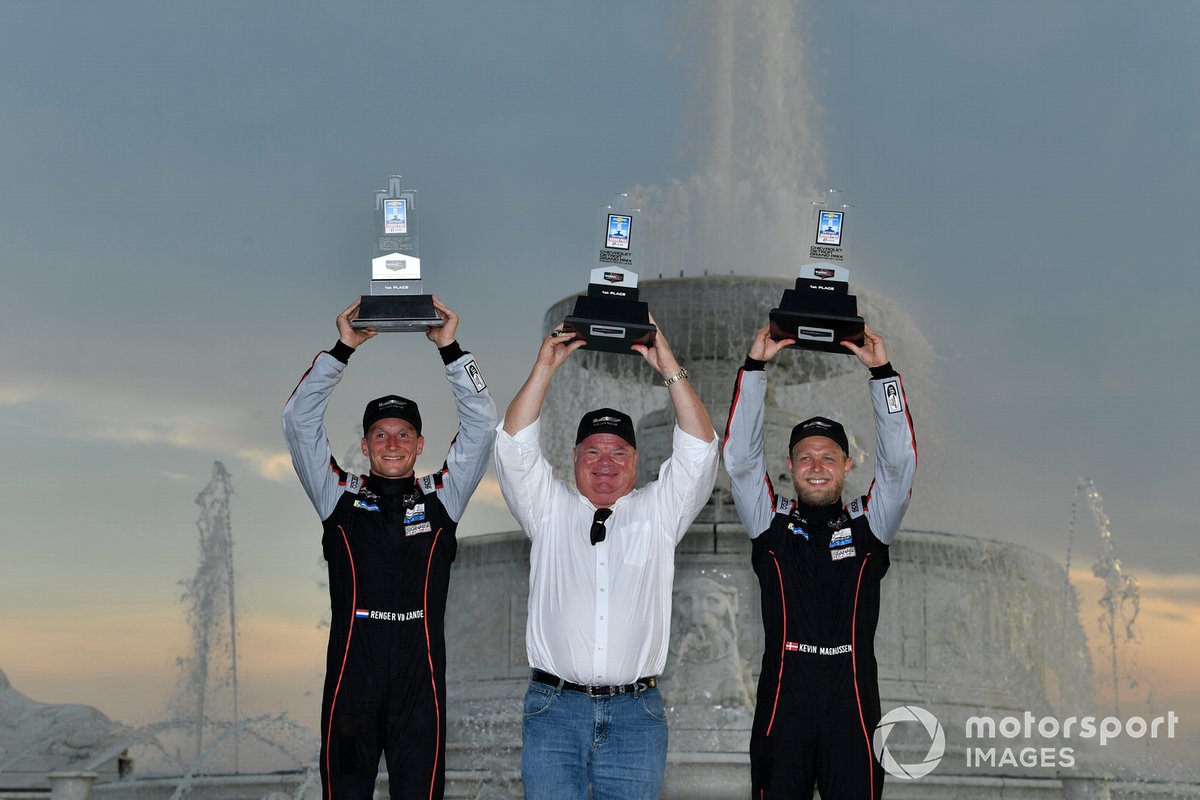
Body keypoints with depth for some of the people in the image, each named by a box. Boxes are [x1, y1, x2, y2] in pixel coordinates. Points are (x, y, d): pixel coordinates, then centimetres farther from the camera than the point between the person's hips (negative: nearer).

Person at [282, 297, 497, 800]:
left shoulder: (442, 497, 11)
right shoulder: (340, 496, 10)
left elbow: (482, 425, 5)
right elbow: (299, 421, 3)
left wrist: (449, 348, -1)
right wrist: (344, 348, -2)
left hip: (421, 683, 0)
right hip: (351, 679, 0)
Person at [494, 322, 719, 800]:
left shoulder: (658, 512, 13)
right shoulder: (550, 511, 13)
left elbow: (698, 449, 2)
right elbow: (515, 445, 2)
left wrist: (669, 368, -6)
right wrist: (545, 367, -5)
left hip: (635, 711, 0)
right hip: (554, 708, 0)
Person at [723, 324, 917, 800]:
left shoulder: (867, 525, 11)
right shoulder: (772, 523, 10)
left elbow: (898, 462, 2)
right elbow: (740, 458, 3)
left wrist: (881, 371, -4)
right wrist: (755, 366, -2)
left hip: (853, 705, 0)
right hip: (783, 702, 0)